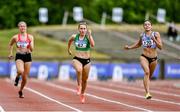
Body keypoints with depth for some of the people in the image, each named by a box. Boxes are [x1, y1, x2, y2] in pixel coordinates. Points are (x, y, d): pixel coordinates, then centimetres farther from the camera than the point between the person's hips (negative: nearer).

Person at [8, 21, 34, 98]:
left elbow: (32, 49, -4)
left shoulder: (30, 37, 0)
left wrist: (30, 44, -22)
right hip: (19, 56, -2)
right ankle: (17, 78, 4)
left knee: (25, 77, 5)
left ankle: (20, 91, 30)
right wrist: (11, 53, 13)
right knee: (20, 71, -32)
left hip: (27, 56, 2)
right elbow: (10, 45, 19)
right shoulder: (15, 37, 0)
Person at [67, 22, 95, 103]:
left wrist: (89, 35, -30)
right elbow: (70, 40, 21)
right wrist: (68, 49, 28)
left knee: (84, 79, 12)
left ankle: (82, 94, 36)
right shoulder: (74, 37, -3)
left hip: (87, 60, 1)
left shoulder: (88, 37, -9)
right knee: (79, 70, -35)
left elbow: (92, 45, -28)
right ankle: (79, 86, -15)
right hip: (77, 59, -1)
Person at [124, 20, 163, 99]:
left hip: (153, 58, 1)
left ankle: (146, 90, 45)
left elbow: (160, 47, -9)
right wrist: (129, 47, 10)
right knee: (147, 72, -26)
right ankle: (147, 93, -33)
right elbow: (138, 44, 22)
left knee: (149, 76, 16)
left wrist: (154, 40, -23)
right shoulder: (142, 35, 2)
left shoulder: (156, 34, -5)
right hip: (144, 57, -1)